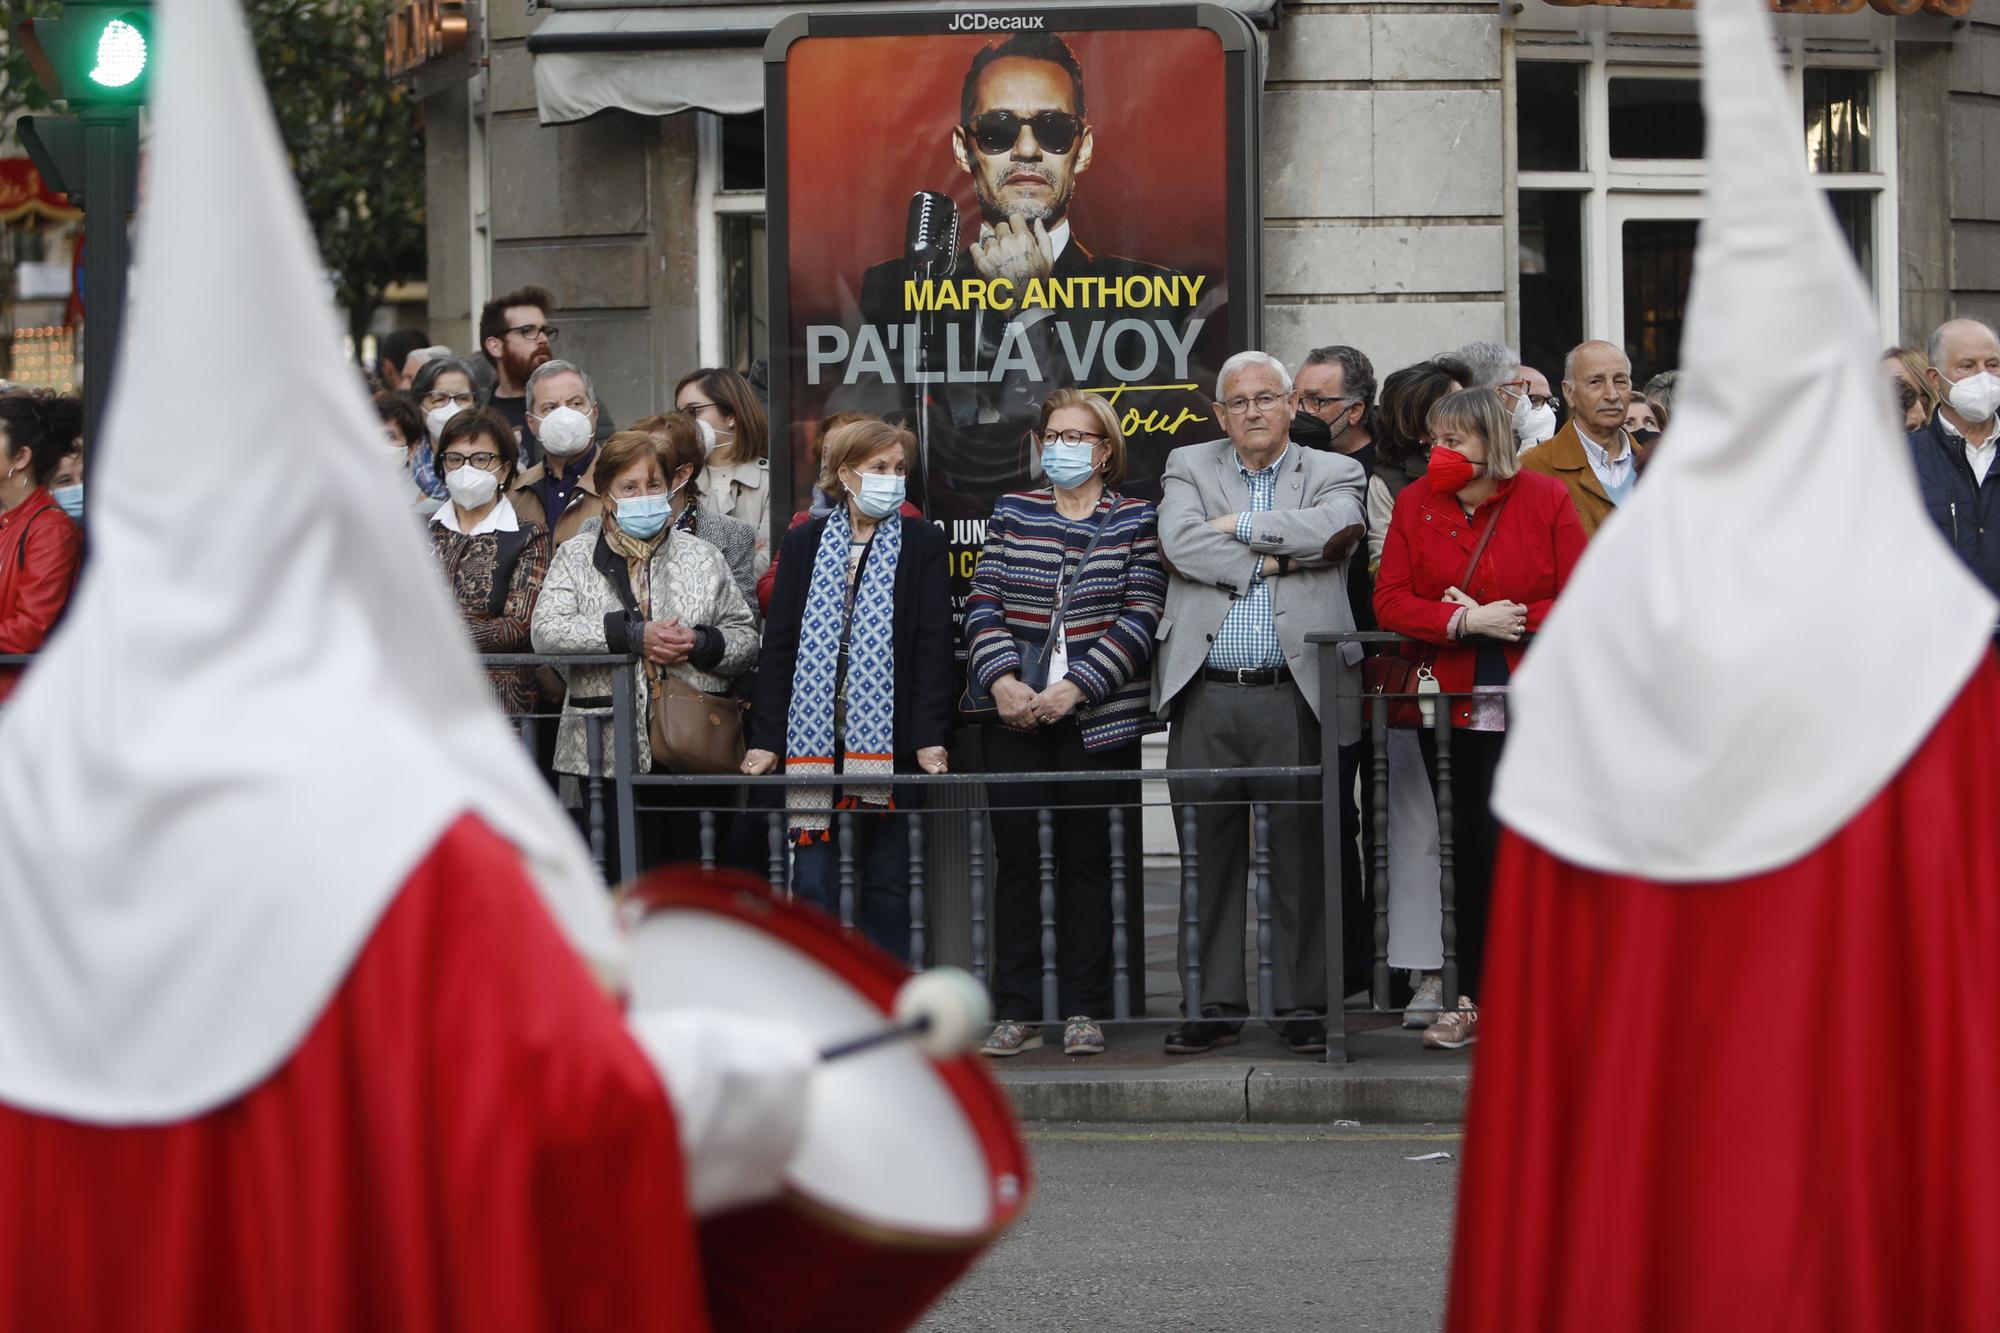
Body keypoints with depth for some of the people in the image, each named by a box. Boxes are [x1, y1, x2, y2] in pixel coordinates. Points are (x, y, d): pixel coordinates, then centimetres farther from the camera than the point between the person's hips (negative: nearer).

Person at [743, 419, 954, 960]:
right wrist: (766, 740, -1)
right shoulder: (804, 544, 9)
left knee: (888, 882, 3)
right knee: (813, 881, -3)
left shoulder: (921, 544, 5)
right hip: (814, 740, 1)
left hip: (891, 743, -1)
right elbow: (778, 646, 7)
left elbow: (935, 645, -1)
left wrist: (931, 736, -11)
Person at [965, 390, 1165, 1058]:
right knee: (1016, 857, 0)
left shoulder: (1135, 520, 3)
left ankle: (1084, 1011, 6)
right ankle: (1017, 1013, 4)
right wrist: (1002, 679, -12)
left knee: (1086, 856, 1)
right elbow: (984, 602, 5)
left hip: (1097, 719, -2)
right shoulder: (1012, 513, 11)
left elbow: (1140, 617, -6)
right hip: (1015, 717, 2)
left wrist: (1074, 688, -14)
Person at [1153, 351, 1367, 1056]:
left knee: (1302, 851, 1)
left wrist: (1237, 526, -6)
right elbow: (1180, 541, -7)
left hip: (1296, 695, -1)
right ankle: (1211, 1004, 9)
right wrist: (1276, 555, -7)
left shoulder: (1332, 473, 10)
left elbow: (1335, 528, -13)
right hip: (1206, 697, 1)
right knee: (1207, 852, 3)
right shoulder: (1189, 467, 12)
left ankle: (1305, 1004, 8)